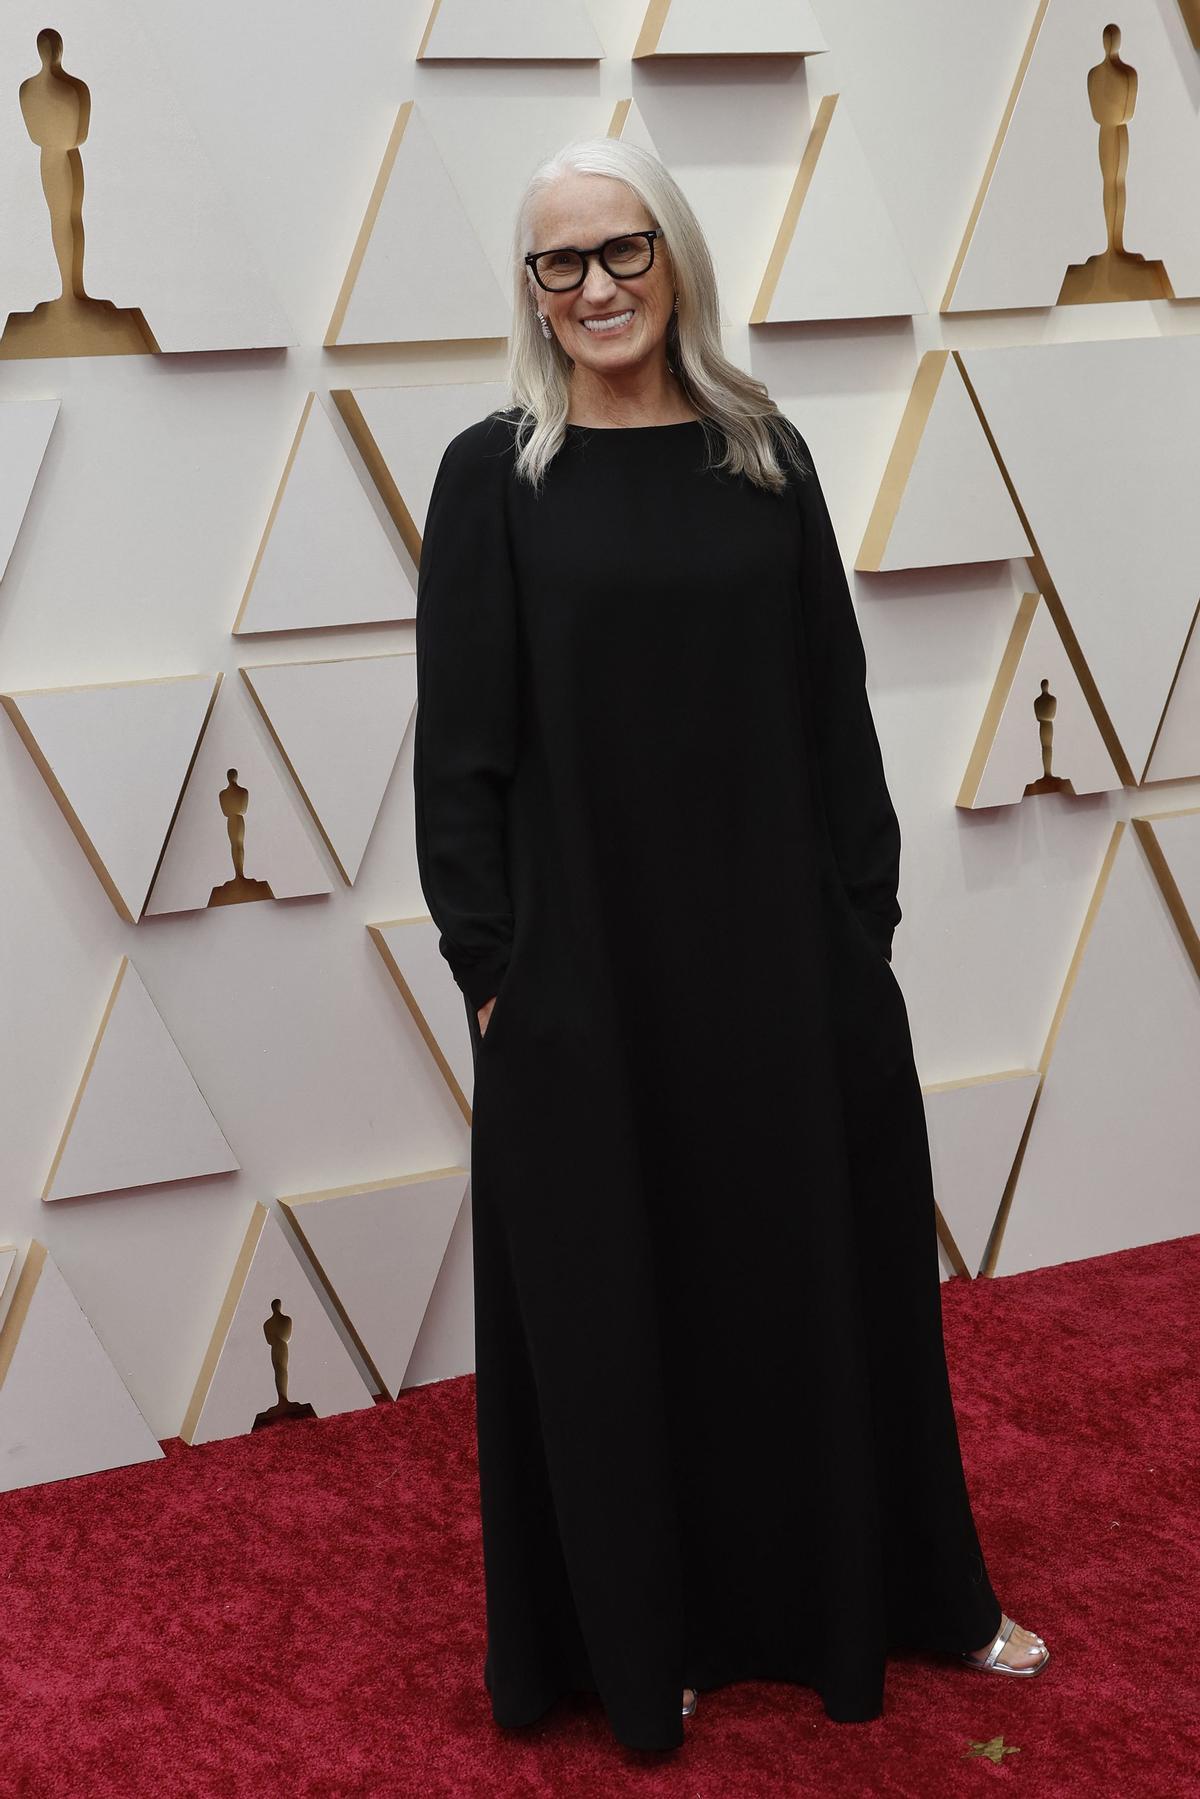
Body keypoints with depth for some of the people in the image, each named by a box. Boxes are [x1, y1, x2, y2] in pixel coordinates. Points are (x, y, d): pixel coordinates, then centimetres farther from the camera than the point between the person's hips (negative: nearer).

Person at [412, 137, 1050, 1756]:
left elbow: (837, 708, 6)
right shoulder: (494, 474, -2)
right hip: (589, 968, -2)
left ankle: (877, 1591, 33)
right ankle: (645, 1635, 26)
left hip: (786, 949, 3)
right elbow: (462, 745, -4)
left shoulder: (765, 456, 5)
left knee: (827, 1267, 13)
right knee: (617, 1299, 8)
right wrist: (490, 967, -8)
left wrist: (866, 919, 1)